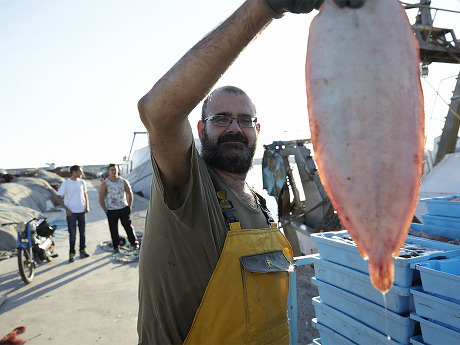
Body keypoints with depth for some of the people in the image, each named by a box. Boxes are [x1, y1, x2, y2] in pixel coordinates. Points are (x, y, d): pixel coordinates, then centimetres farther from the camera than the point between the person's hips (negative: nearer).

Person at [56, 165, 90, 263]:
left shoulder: (82, 182, 5)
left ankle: (82, 250, 25)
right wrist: (66, 209, -11)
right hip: (71, 212, -4)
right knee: (72, 234, 0)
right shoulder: (66, 183, -9)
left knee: (82, 232, 11)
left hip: (82, 211, 4)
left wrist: (87, 206, 5)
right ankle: (71, 253, 12)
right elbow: (58, 197, -6)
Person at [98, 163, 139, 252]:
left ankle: (134, 243, 6)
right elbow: (101, 199, -1)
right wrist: (106, 211, -4)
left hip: (124, 209, 1)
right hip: (111, 211, -1)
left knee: (128, 226, -4)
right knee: (113, 230, 5)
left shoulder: (124, 181, 1)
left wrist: (129, 207, 6)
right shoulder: (105, 184, -5)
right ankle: (116, 247, 18)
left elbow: (130, 194, 11)